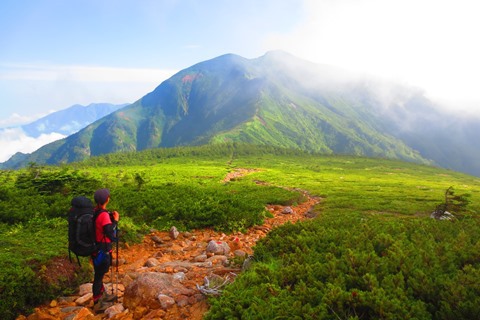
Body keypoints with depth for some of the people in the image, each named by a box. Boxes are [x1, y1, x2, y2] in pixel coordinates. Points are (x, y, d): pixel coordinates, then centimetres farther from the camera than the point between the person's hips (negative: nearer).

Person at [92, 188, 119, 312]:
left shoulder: (95, 211, 0)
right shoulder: (104, 215, -26)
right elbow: (112, 237, -27)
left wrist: (110, 217, 1)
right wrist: (115, 220, -16)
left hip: (96, 247, 9)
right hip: (102, 250, -9)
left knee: (99, 274, 23)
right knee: (99, 275, 6)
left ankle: (103, 295, 42)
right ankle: (97, 303, 21)